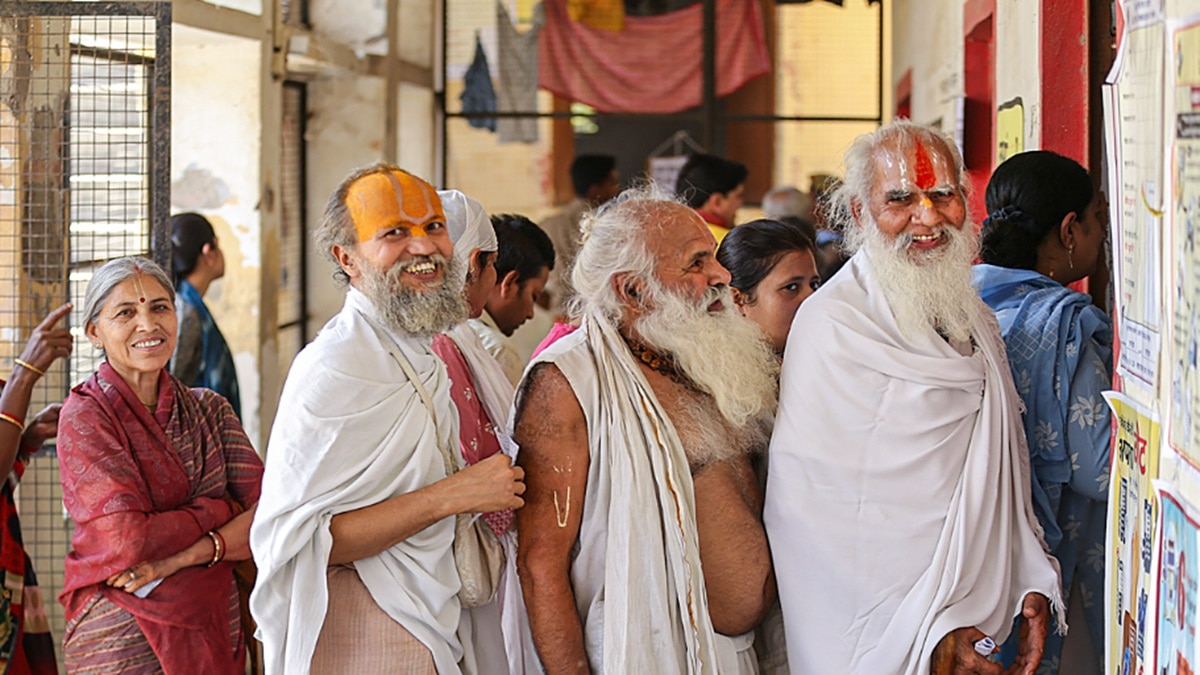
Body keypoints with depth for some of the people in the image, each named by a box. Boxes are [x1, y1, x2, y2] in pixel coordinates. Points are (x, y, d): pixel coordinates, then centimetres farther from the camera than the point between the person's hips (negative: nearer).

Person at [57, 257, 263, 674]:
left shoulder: (209, 410, 6)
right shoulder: (85, 416, -9)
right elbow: (128, 541, -20)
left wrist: (184, 553, -19)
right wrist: (224, 510, -10)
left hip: (216, 634, 5)